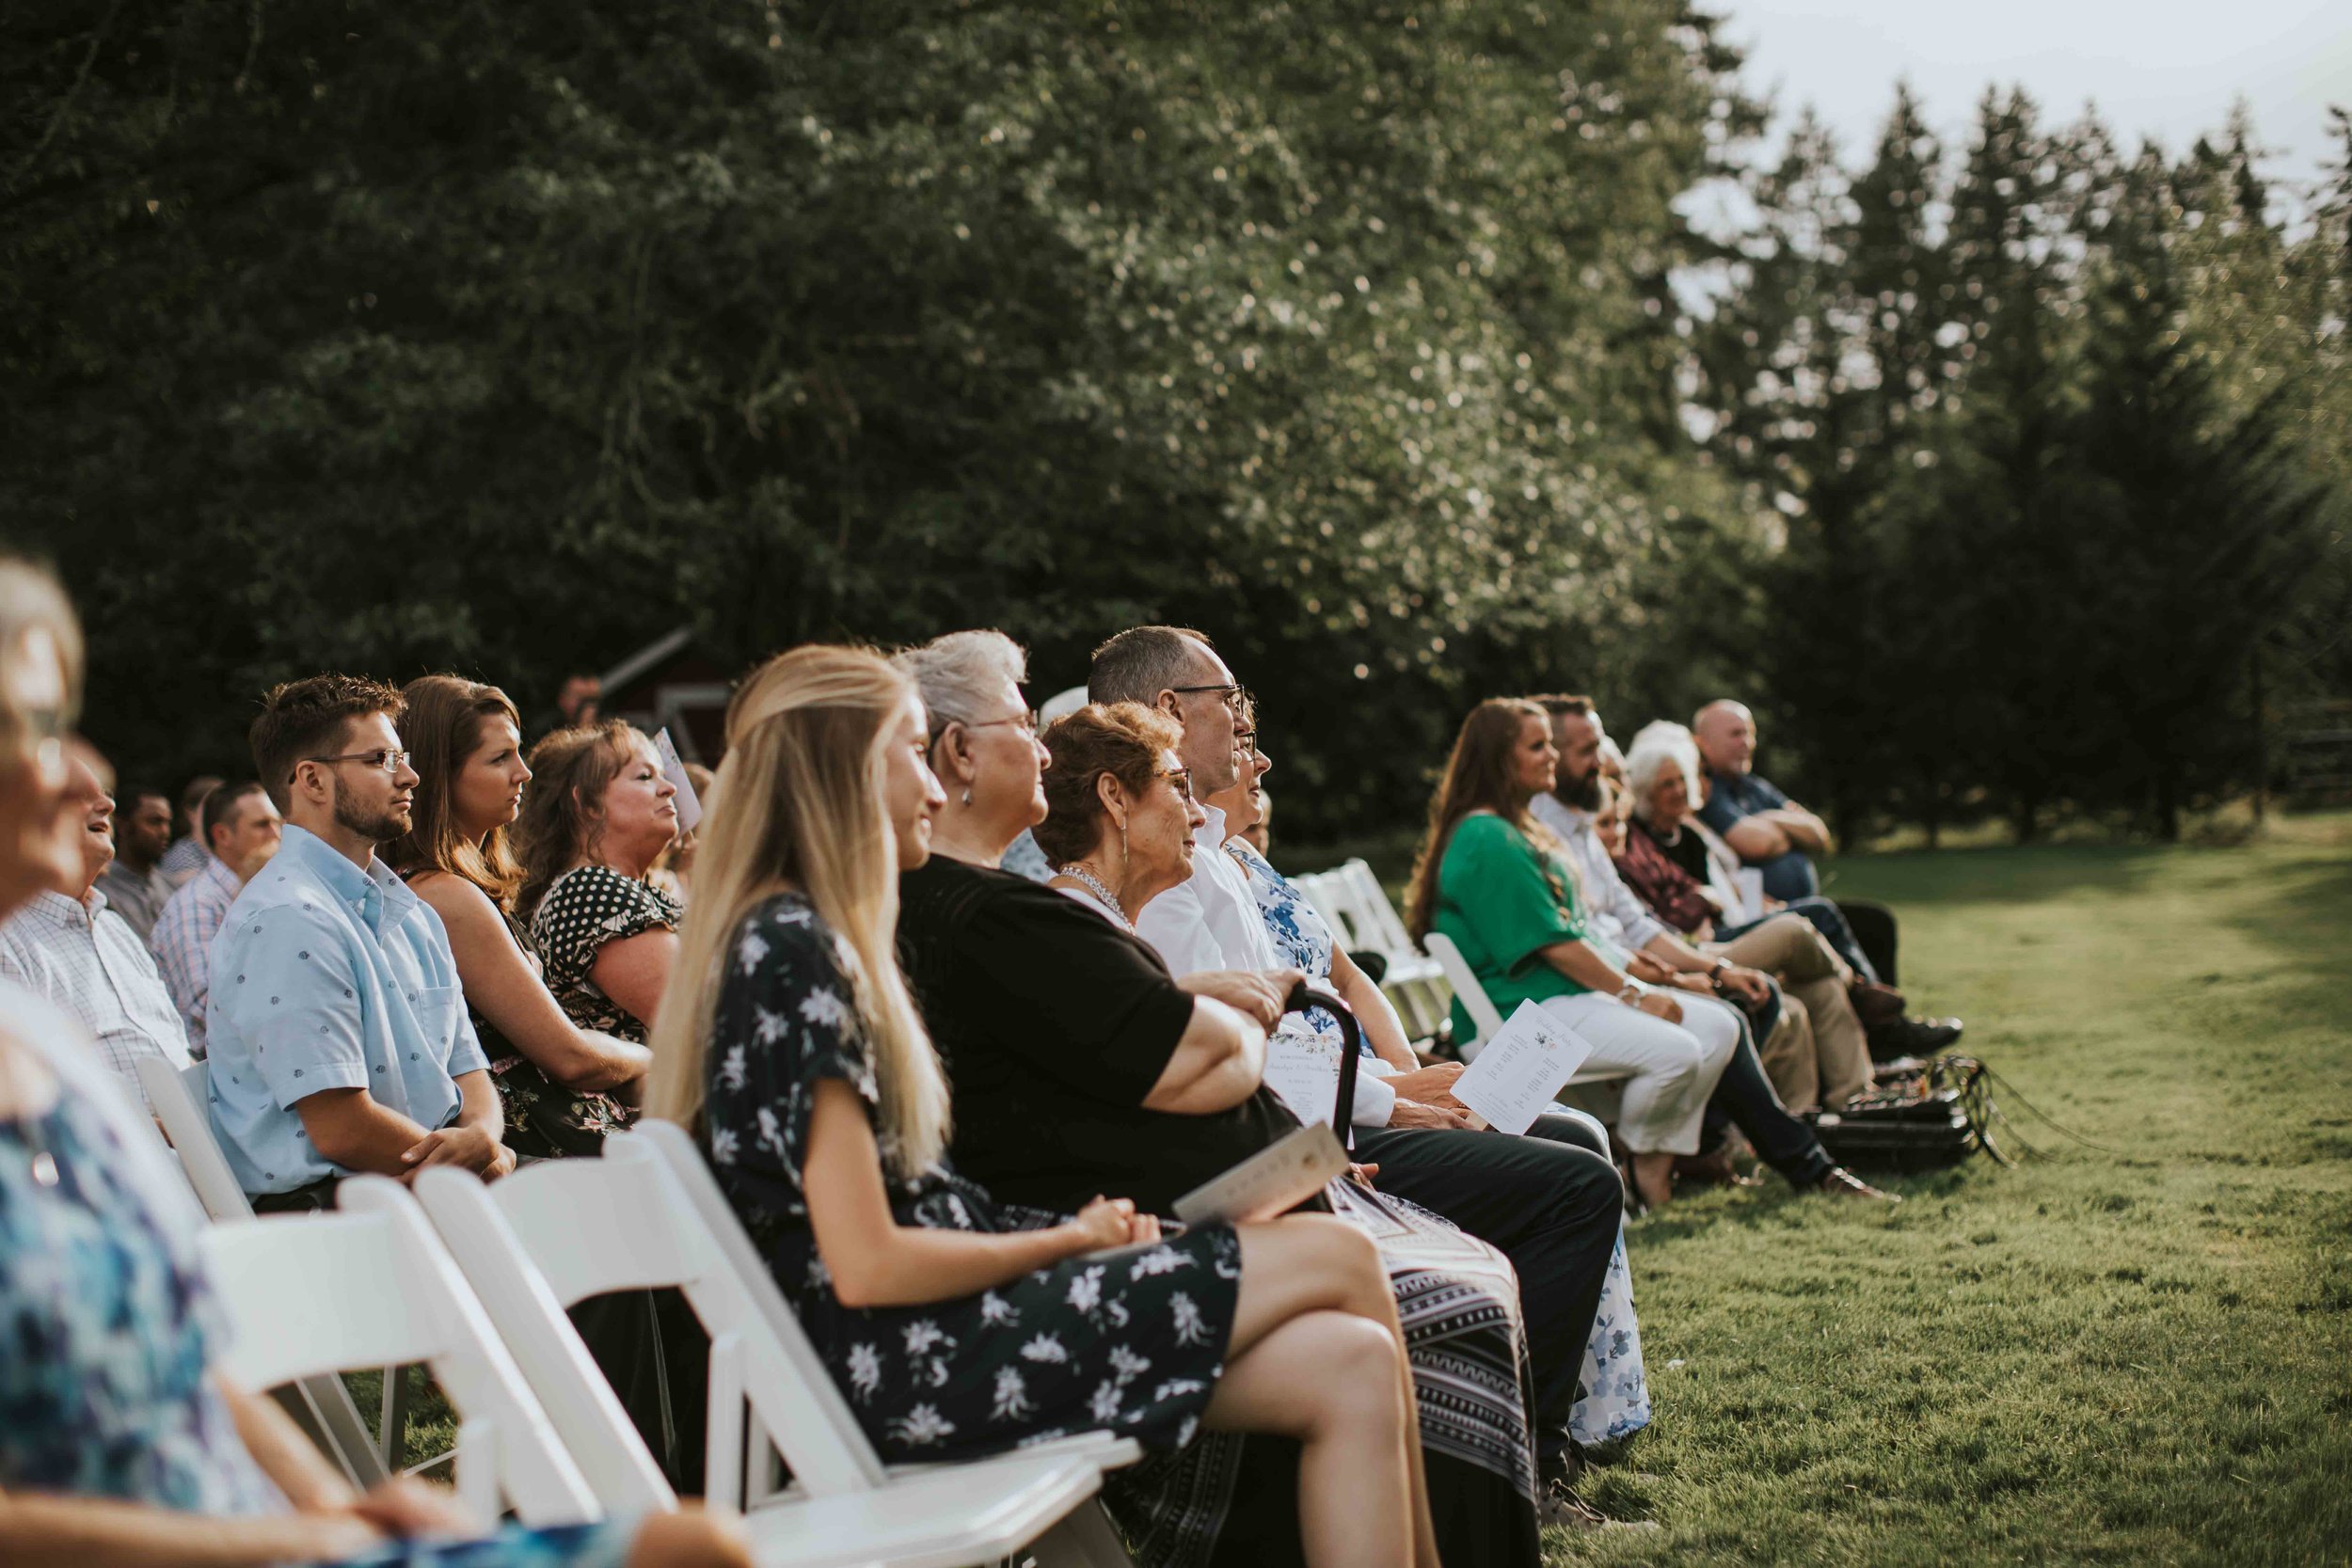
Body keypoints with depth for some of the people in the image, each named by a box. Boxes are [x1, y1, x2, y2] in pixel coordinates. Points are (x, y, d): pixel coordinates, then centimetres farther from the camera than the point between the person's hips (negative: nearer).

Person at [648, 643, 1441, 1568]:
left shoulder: (809, 937, 17)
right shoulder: (790, 947, -14)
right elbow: (867, 1265, -18)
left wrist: (1070, 1229, 1)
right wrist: (1066, 1239, -6)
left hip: (914, 1342, 9)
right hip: (897, 1365, -9)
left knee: (1351, 1366, -3)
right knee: (1336, 1257, -6)